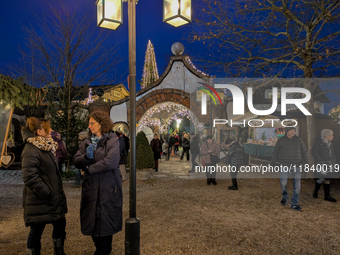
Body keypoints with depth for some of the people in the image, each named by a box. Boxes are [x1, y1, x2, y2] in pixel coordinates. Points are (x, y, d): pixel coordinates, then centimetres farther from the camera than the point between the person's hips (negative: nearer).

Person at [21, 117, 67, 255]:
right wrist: (47, 193, -22)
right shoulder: (30, 151, -20)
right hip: (39, 203, -9)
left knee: (60, 224, 19)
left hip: (54, 200, 10)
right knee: (36, 230, 6)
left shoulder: (45, 147, 10)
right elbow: (30, 177, -27)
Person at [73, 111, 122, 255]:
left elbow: (111, 162, -20)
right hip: (90, 188, 5)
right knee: (92, 220, 13)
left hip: (108, 188, -5)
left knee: (105, 220, 5)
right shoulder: (87, 142, 9)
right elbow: (76, 162, 5)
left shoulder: (112, 140, -7)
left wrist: (89, 169, -10)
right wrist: (86, 157, -17)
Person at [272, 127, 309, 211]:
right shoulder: (281, 140, -3)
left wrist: (308, 164, 0)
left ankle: (294, 204, 12)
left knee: (297, 185, 0)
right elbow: (275, 153, 2)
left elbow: (304, 152, 6)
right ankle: (285, 197, 24)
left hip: (297, 165, 1)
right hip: (285, 165, -1)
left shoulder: (299, 140, 2)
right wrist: (272, 164, 1)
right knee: (283, 183, -6)